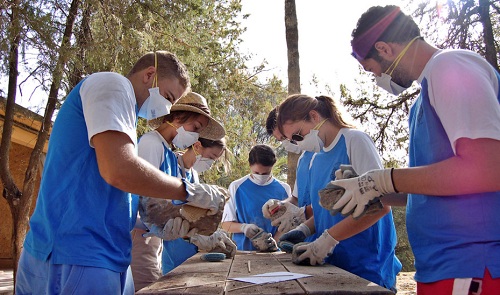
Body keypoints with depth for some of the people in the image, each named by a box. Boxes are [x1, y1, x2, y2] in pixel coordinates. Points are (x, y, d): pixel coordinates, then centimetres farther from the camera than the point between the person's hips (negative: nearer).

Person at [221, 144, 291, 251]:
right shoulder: (236, 187, 5)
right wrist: (244, 227, -12)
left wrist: (275, 241, -7)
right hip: (243, 249, 0)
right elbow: (226, 224, 6)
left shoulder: (283, 189, 8)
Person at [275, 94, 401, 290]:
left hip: (366, 269, -7)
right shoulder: (316, 160, 9)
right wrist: (304, 229, -2)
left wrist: (328, 238, -22)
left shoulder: (354, 140, -12)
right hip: (334, 266, 7)